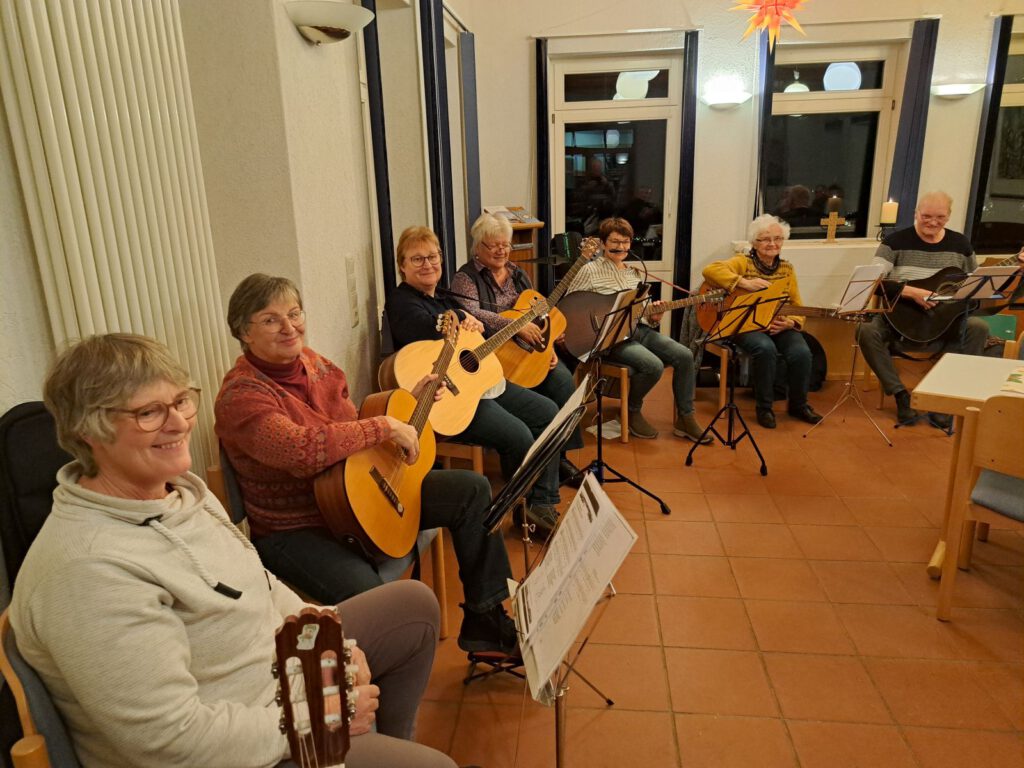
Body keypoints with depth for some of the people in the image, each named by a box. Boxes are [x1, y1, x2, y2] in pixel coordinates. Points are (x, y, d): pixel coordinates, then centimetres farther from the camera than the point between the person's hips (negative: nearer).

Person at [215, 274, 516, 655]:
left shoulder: (313, 362, 4)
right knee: (370, 596, -37)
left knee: (472, 489, 2)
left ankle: (485, 619, 11)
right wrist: (386, 426, -30)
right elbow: (301, 449, -39)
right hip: (296, 530, -8)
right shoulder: (240, 395, -21)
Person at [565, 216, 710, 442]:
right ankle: (632, 412, 0)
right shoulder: (590, 271, -3)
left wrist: (654, 317, -2)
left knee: (684, 355, -11)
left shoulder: (635, 273, 17)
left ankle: (685, 419, 2)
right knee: (654, 365, -29)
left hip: (639, 330, 7)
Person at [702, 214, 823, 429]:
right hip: (747, 325, -4)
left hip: (779, 327, 4)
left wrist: (788, 323, -13)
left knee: (801, 352, -23)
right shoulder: (743, 262, -1)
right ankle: (764, 407, -12)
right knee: (765, 348, -34)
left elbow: (797, 306, 10)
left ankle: (798, 404, 4)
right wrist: (745, 283, -26)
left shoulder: (787, 269, 13)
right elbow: (710, 270, -20)